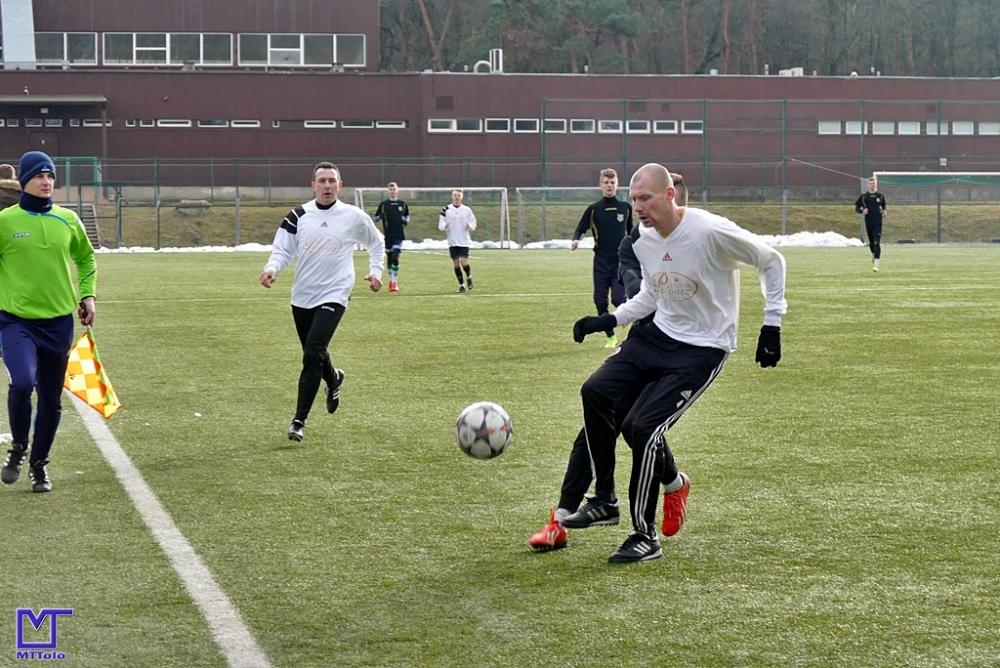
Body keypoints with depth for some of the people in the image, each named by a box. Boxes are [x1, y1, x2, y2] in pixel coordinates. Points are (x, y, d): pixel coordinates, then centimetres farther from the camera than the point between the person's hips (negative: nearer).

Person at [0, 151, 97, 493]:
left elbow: (86, 258, 19)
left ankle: (39, 465, 27)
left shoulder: (67, 220, 4)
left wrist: (87, 295, 9)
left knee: (51, 399, 8)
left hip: (58, 321, 3)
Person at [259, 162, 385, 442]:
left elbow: (377, 243, 16)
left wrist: (375, 271, 7)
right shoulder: (298, 216, 0)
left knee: (312, 354, -17)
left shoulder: (353, 217, -1)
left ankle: (299, 421, -13)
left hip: (333, 296, -3)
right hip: (302, 296, 3)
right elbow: (282, 250, -1)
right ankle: (333, 379, 52)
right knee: (314, 353, 16)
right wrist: (271, 269, -21)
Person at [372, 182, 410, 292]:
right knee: (389, 258, 8)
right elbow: (376, 218, 5)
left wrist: (405, 220, -1)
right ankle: (391, 281, 23)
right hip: (388, 235, 1)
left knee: (395, 257, -14)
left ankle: (395, 282, -12)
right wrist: (380, 217, -17)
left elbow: (407, 215, 21)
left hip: (399, 235, -1)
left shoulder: (402, 204, 7)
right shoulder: (383, 204, 2)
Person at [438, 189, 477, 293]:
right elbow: (440, 225, 2)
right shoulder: (446, 210, 3)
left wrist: (469, 226, -17)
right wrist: (444, 226, -19)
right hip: (452, 241, 1)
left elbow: (473, 225, 5)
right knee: (456, 263, 2)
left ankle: (469, 277, 18)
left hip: (464, 241, -1)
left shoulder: (467, 210, 3)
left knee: (464, 262, -12)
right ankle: (461, 285, 15)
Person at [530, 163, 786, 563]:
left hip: (704, 348, -7)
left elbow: (772, 262, -7)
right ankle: (604, 502, 4)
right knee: (596, 392, -12)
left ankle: (645, 537, -1)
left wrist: (772, 325, -8)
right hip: (659, 335, 7)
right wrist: (609, 320, 4)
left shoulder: (712, 231, -20)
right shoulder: (644, 242, 2)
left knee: (642, 426, -19)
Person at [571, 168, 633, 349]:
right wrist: (575, 240, -21)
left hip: (621, 261, -1)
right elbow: (580, 229, 1)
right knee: (600, 300, 2)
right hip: (601, 261, 1)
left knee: (618, 298, -15)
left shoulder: (625, 207, 5)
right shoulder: (594, 209, 1)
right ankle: (611, 337, 16)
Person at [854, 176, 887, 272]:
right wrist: (862, 211, -10)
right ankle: (874, 255, 44)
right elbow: (856, 207, 10)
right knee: (871, 243, 12)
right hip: (868, 223, 2)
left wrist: (884, 212, 1)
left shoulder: (880, 196, 6)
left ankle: (876, 265, -16)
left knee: (877, 243, -13)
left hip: (878, 223, -1)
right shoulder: (864, 196, 4)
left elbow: (883, 206, 22)